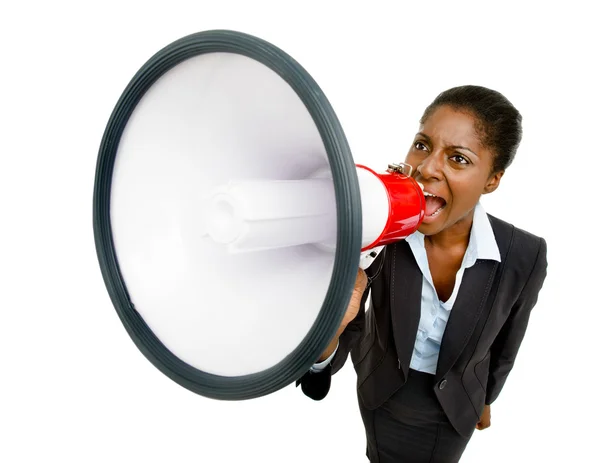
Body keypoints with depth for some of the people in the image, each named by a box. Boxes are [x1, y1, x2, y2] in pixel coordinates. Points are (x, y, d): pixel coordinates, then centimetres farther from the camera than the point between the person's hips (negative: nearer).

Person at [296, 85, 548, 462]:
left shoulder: (524, 257, -27)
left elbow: (505, 344, -6)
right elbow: (332, 354, -28)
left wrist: (485, 398, 11)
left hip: (454, 405, 1)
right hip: (381, 391, 0)